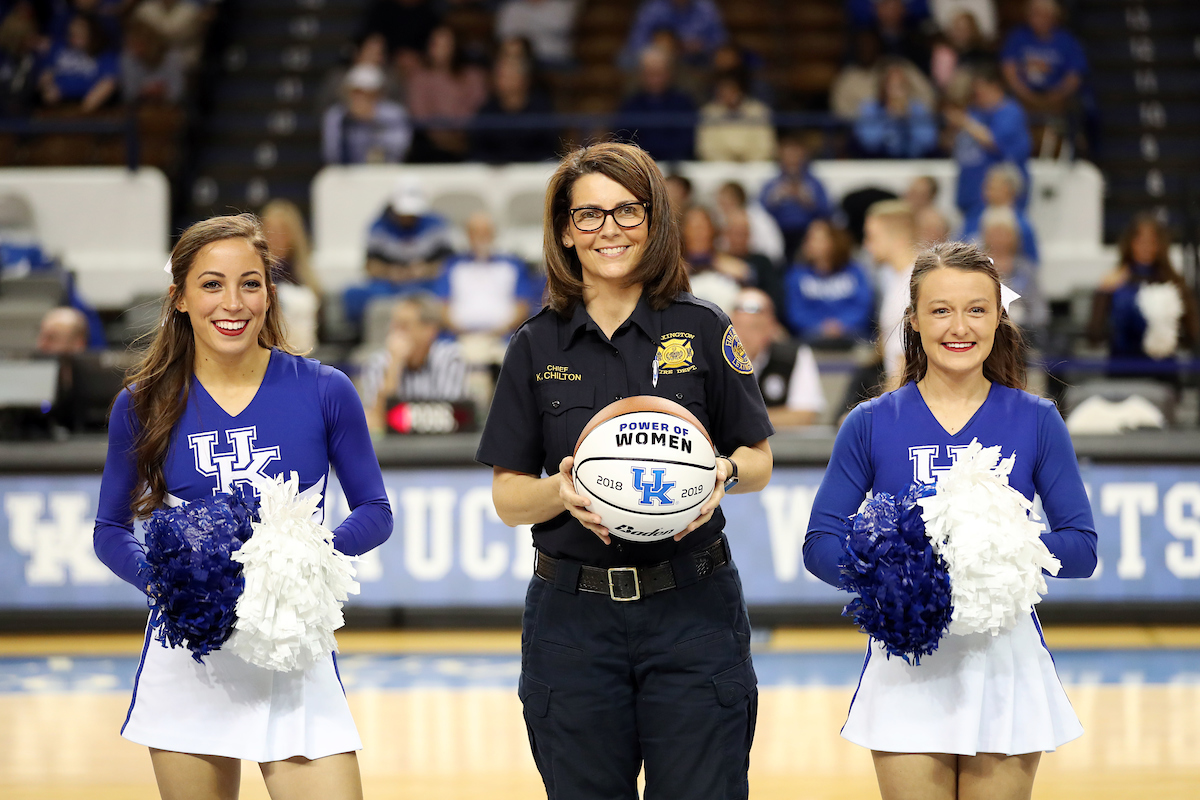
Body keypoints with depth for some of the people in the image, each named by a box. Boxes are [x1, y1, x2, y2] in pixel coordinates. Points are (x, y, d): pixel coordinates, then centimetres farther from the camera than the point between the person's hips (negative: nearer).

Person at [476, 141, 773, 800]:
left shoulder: (702, 330, 3)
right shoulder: (537, 347, 5)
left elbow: (759, 463, 8)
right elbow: (507, 497, 5)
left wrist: (726, 472, -15)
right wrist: (561, 491, -16)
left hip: (693, 611, -1)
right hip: (572, 617, 1)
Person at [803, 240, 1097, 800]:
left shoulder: (1035, 422, 3)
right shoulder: (872, 424, 2)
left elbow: (1082, 549, 1)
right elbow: (821, 544, 0)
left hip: (1005, 656, 0)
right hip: (906, 664, 0)